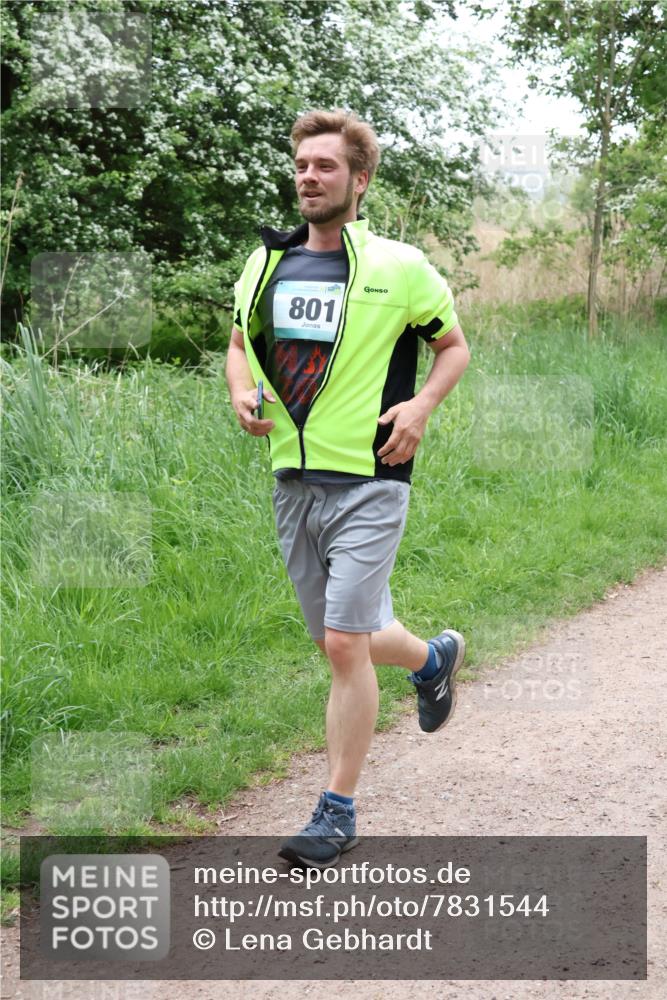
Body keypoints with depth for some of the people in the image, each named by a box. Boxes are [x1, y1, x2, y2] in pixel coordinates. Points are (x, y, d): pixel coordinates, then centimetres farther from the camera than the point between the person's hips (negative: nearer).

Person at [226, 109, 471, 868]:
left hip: (368, 481, -5)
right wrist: (242, 394, 1)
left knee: (345, 643, -10)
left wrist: (420, 406, -11)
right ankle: (435, 658, 48)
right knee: (337, 641, 15)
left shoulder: (398, 267, -4)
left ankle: (338, 811, 3)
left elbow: (454, 346, 7)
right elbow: (241, 343, 22)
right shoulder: (266, 264, 8)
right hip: (292, 483, 6)